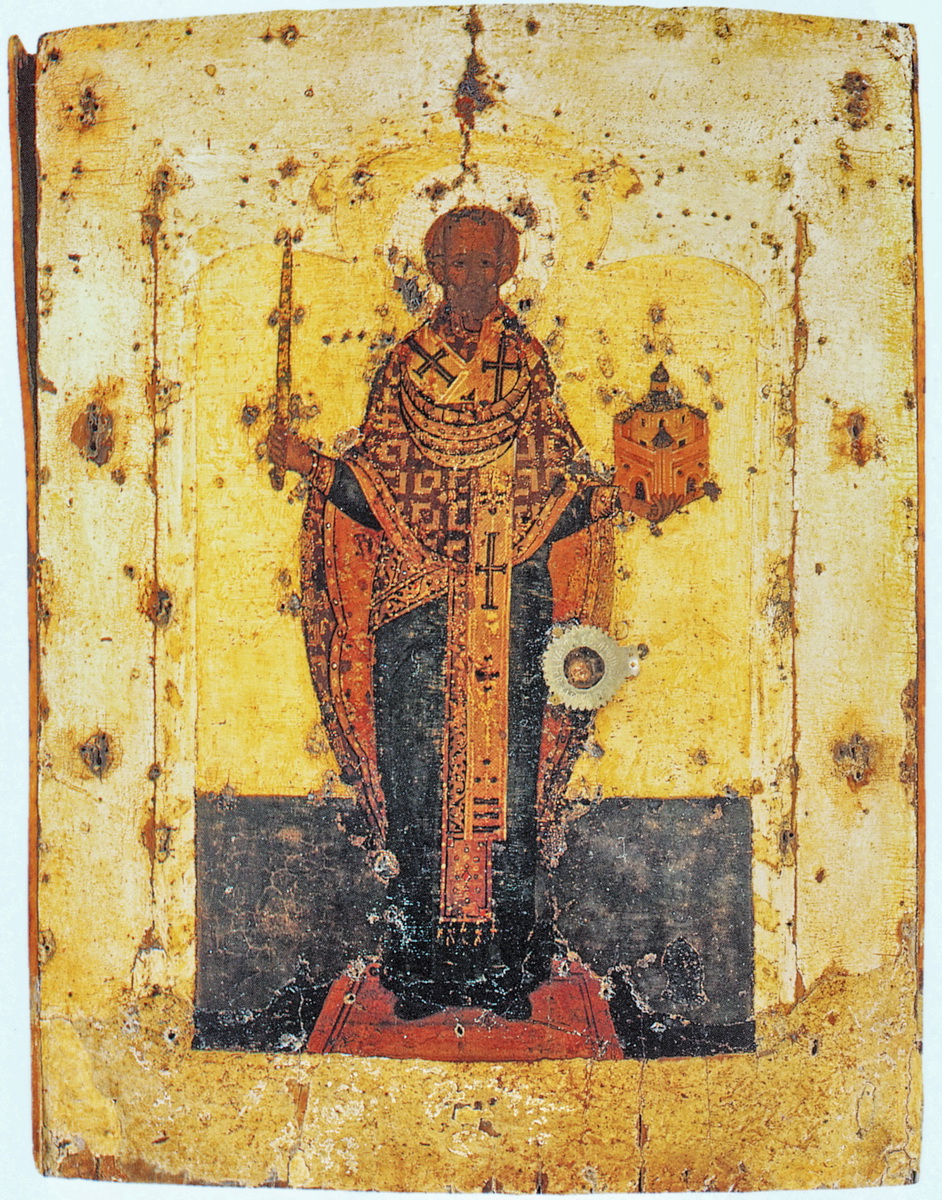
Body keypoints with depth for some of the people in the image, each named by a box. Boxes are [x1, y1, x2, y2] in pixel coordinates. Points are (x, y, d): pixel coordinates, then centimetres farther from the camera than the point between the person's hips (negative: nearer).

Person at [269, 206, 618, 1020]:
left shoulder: (526, 360, 11)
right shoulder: (407, 363, 11)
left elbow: (555, 465, 9)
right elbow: (377, 471, 7)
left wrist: (600, 497, -8)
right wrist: (311, 462, -8)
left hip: (511, 596, 0)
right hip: (417, 595, 0)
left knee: (506, 757, -1)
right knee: (418, 756, -1)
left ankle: (507, 964, 9)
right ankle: (423, 961, 9)